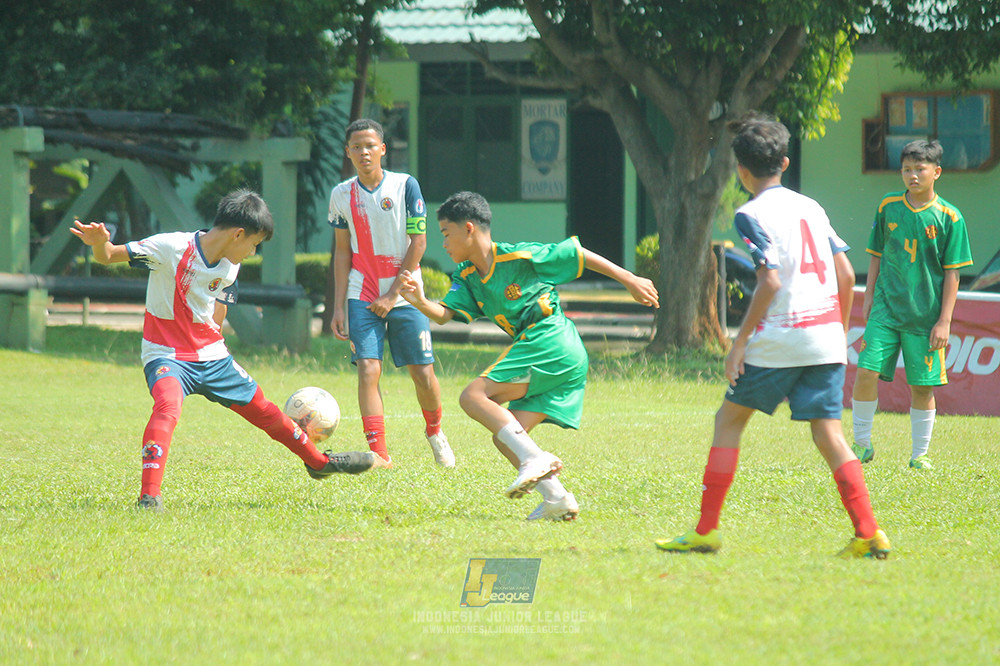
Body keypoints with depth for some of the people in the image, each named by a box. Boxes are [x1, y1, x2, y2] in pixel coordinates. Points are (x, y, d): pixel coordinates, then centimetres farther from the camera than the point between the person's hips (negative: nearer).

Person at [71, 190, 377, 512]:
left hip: (210, 353, 7)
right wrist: (99, 243, -41)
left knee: (263, 410, 16)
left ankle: (319, 462, 37)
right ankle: (149, 497, -38)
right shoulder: (172, 248, -19)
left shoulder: (229, 268, 2)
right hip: (167, 354, -7)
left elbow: (214, 324, 10)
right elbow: (107, 256, -19)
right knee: (168, 406, -36)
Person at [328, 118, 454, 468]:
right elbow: (343, 252, 10)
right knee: (368, 368, -15)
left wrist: (393, 295, -9)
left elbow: (418, 243, -5)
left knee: (423, 374, 0)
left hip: (404, 295, -1)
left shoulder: (406, 186, -5)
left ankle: (434, 431, 30)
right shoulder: (342, 195, 3)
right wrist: (339, 305, 5)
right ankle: (378, 453, -13)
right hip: (363, 296, 1)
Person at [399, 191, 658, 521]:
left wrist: (630, 281, 7)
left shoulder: (520, 256, -7)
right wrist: (420, 302, -20)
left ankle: (535, 458, -25)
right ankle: (557, 500, -5)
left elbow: (579, 254, 2)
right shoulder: (467, 276, 15)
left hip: (550, 343, -9)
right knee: (505, 437, 3)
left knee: (474, 396, -17)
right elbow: (444, 314, 3)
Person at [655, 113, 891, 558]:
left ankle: (706, 531, 7)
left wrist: (740, 342, -9)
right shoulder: (811, 208, 14)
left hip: (779, 338, -5)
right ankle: (868, 534, -9)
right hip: (826, 338, 6)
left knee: (729, 420, 8)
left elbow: (769, 282, -15)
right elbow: (846, 276, 12)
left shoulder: (753, 214, -6)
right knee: (828, 433, 4)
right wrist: (841, 334, 22)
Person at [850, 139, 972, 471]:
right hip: (886, 307, 2)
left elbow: (952, 273, -2)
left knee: (922, 385, 2)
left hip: (926, 314, -2)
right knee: (866, 372, -10)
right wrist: (869, 297, 8)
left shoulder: (949, 217, -4)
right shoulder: (888, 207, 4)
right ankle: (862, 444, 6)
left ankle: (920, 454, 16)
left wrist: (944, 321, -6)